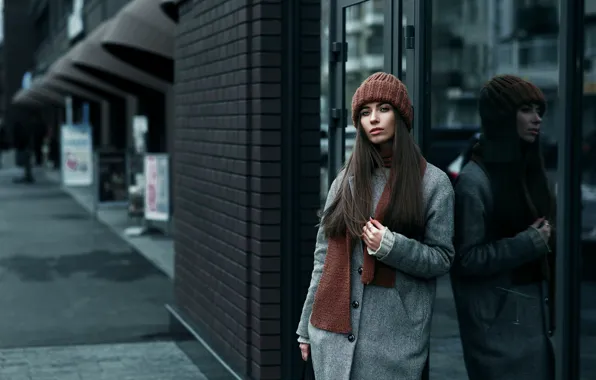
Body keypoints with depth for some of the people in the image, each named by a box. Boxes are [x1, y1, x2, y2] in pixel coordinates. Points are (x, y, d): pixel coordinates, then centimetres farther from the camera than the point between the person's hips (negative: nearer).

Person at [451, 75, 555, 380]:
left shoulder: (526, 169, 10)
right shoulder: (474, 180, -14)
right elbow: (467, 258, -17)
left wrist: (545, 239, 4)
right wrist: (529, 242, -16)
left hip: (534, 314, 8)